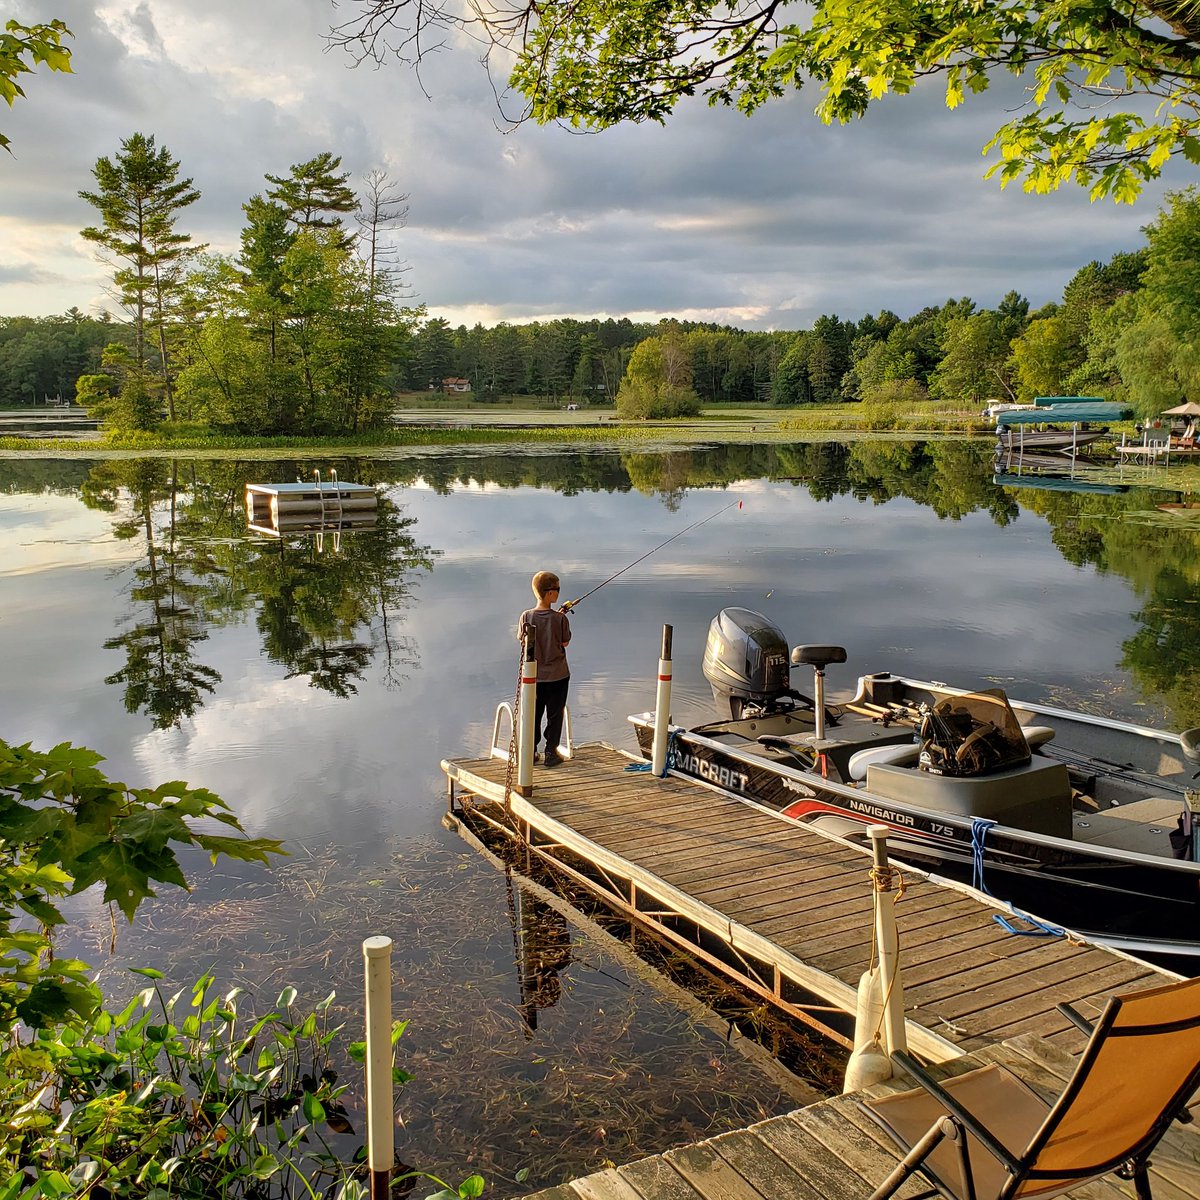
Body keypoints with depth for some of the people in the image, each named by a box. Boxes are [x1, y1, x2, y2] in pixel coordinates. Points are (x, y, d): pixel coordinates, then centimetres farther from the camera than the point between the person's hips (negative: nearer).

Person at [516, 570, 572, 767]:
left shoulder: (527, 616, -10)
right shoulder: (560, 619, -16)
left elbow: (522, 640, 2)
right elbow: (565, 642, -5)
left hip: (534, 675, 3)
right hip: (557, 675, -2)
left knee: (533, 714, 15)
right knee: (555, 714, 9)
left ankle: (531, 752, 20)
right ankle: (551, 752, 13)